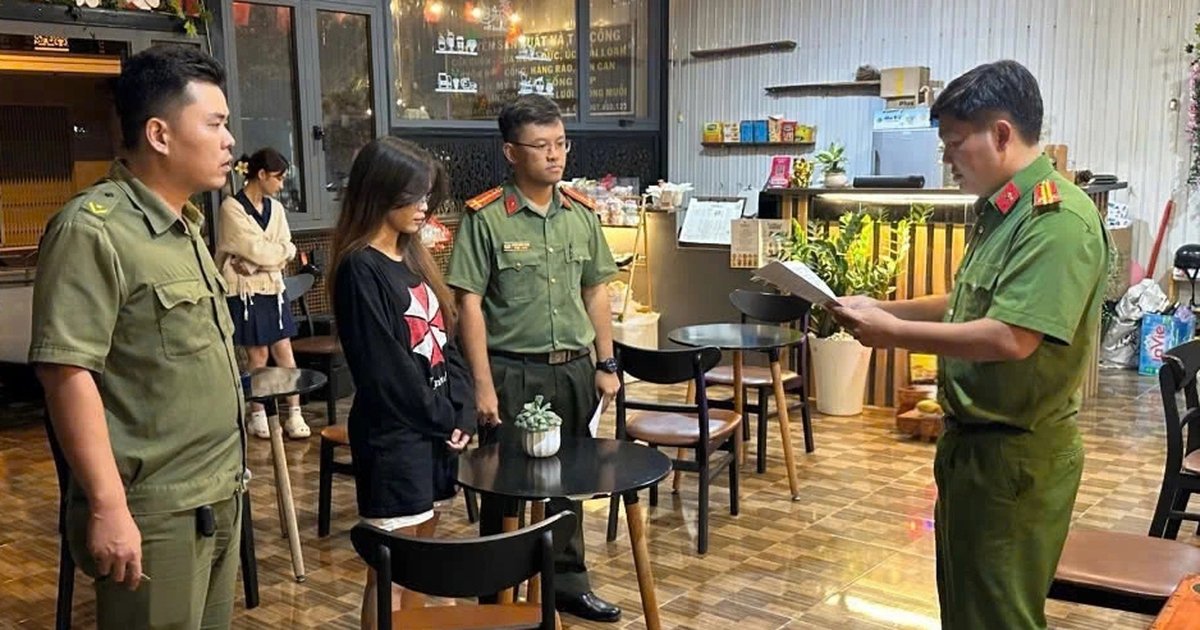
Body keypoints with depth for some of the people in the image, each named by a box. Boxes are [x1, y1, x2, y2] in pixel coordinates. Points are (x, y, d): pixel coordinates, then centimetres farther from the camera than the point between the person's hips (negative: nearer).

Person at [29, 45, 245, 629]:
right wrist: (108, 507, -23)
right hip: (155, 515, -8)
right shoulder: (93, 230, -15)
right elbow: (67, 373, -20)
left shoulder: (185, 228, 13)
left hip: (218, 500, 8)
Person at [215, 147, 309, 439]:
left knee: (283, 350, 1)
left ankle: (294, 414, 3)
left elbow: (286, 251, 1)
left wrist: (255, 264, -13)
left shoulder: (275, 208, 8)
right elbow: (256, 249, -16)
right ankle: (258, 416, 13)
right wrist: (281, 251, -1)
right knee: (257, 354, 1)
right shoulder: (231, 207, -10)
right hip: (245, 292, -5)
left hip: (273, 288, 5)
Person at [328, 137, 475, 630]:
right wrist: (444, 419, -8)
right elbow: (383, 367, -17)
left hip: (436, 428, 8)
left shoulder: (413, 257, 11)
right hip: (393, 433, -8)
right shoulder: (360, 269, -14)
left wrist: (462, 412, -1)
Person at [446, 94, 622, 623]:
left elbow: (596, 292, 12)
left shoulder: (582, 213, 6)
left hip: (574, 370, 5)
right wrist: (483, 384, -14)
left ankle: (568, 583, 32)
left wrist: (605, 365, 8)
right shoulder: (484, 218, -10)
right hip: (512, 373, -5)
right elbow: (470, 304, -11)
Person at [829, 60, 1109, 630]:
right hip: (973, 441, 10)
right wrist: (882, 308, 7)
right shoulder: (1000, 211, 10)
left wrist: (892, 333, -21)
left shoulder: (1057, 217, -22)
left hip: (1015, 455, -10)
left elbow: (1010, 338, -29)